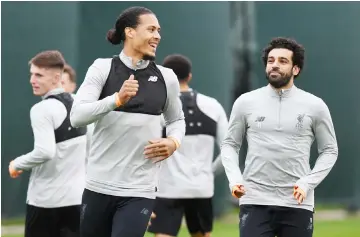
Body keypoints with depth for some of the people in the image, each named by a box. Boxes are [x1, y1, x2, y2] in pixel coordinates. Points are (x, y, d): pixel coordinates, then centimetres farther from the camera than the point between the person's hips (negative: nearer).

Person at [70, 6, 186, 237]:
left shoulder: (166, 77, 6)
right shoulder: (103, 68, -1)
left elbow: (177, 119, 23)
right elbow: (77, 116, -12)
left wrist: (173, 142, 1)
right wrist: (117, 99, -26)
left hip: (140, 191, 0)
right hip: (99, 185, 0)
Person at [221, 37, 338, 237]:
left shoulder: (315, 106, 3)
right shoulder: (246, 102, 5)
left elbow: (329, 150, 9)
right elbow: (230, 144, 12)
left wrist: (308, 183, -6)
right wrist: (234, 179, -5)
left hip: (297, 204, 0)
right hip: (255, 202, 0)